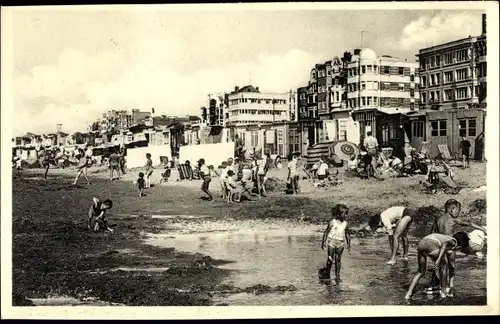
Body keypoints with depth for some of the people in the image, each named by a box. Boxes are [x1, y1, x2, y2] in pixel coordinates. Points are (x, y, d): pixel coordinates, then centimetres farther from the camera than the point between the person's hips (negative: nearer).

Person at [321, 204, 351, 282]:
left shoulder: (345, 223, 3)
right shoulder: (332, 222, -9)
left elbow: (347, 234, 13)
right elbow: (326, 232, -4)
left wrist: (349, 244, 12)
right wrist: (323, 242, -5)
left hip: (340, 243, 3)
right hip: (331, 241, -3)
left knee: (338, 260, 5)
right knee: (330, 259, -6)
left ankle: (337, 276, 11)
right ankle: (327, 273, 15)